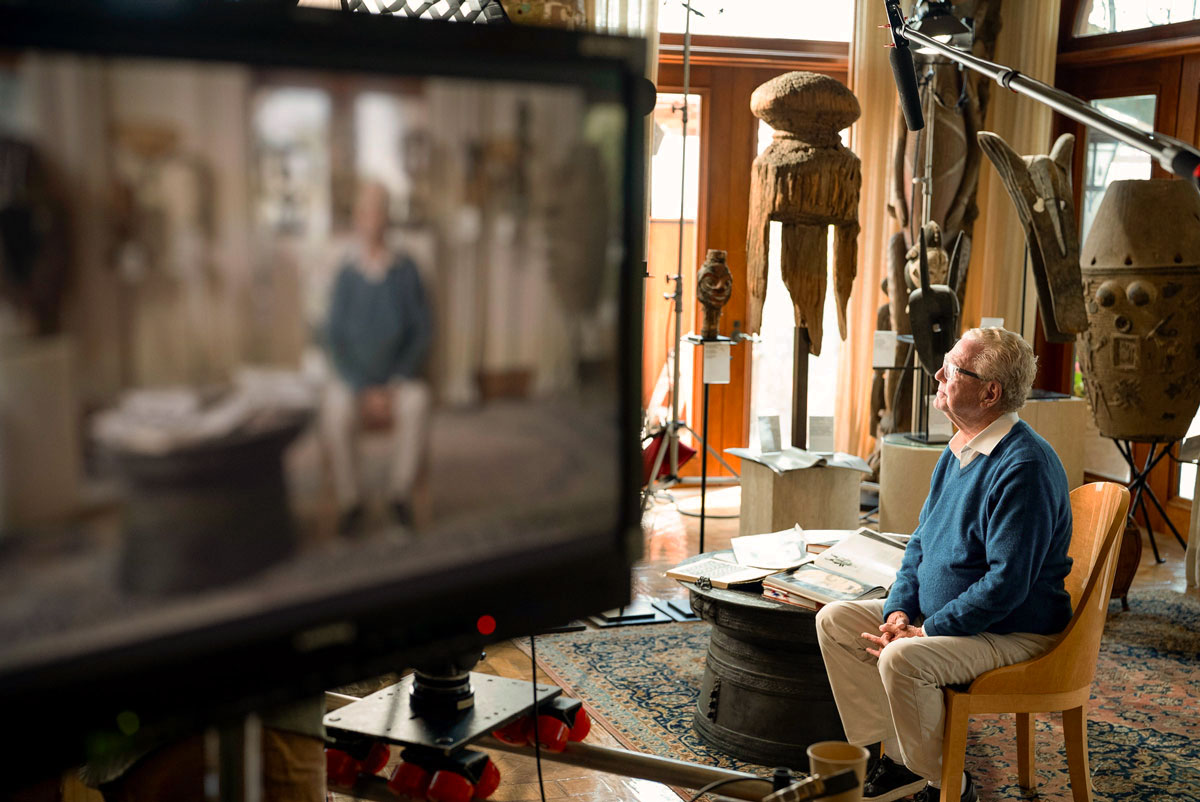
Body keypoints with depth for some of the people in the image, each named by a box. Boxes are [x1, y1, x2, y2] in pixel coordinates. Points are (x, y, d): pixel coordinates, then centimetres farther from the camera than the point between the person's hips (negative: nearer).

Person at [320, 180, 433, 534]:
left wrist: (396, 384, -13)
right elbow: (335, 338, -5)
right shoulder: (346, 275, -3)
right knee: (335, 412, -32)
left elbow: (423, 331, -2)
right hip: (355, 376, 0)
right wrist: (365, 390, -16)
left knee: (415, 405, -34)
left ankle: (401, 492, -15)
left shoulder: (406, 271, -2)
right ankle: (349, 500, -15)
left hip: (401, 376, 0)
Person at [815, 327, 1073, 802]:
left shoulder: (1024, 466, -23)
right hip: (937, 614, 10)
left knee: (902, 660, -32)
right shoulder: (959, 450, 8)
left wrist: (925, 632, -22)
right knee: (834, 621, 1)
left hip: (1013, 633, -9)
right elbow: (922, 541, 15)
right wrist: (900, 609, -2)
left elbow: (1007, 582, -27)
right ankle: (892, 756, 4)